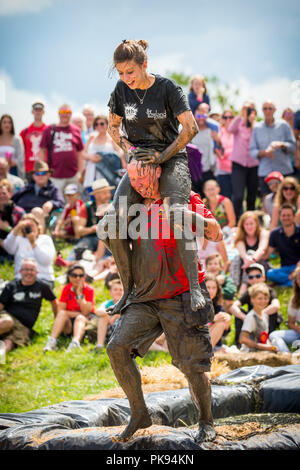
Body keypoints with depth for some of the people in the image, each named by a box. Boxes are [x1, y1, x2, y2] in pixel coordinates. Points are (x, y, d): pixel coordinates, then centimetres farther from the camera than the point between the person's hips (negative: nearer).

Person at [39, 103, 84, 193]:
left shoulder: (76, 130, 10)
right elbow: (42, 151, 5)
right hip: (55, 176, -2)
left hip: (73, 175, 2)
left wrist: (80, 172, 6)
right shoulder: (49, 130, 4)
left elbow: (80, 153, 12)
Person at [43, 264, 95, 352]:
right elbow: (60, 310, -4)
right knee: (62, 313, -26)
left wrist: (79, 293, -17)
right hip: (68, 324, 2)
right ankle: (52, 341, -46)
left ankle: (75, 343, -65)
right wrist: (78, 313, -12)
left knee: (80, 318, -34)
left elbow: (85, 312, -14)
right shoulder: (66, 289, 4)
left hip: (85, 322, -2)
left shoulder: (89, 290, -3)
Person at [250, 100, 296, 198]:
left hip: (284, 171, -1)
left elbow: (293, 146, 5)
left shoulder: (283, 125, 6)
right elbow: (252, 151, 7)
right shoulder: (257, 128, 10)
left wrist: (282, 145, -16)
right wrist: (263, 152, -13)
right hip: (264, 172, 1)